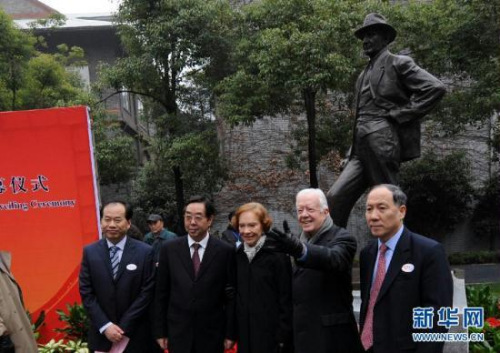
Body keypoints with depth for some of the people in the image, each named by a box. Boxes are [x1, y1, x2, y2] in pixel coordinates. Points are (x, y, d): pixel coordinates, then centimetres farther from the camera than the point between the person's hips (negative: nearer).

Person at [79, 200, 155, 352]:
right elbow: (86, 293, -2)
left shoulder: (145, 252, -8)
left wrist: (123, 327, -11)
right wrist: (105, 326, -10)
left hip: (135, 335, -1)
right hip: (101, 334, 2)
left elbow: (147, 292, -8)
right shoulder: (90, 252, -1)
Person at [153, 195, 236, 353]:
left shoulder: (225, 251, -6)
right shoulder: (169, 248, -2)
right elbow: (161, 293, 2)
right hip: (177, 333, 1)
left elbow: (231, 295, -2)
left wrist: (230, 333, -2)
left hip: (211, 334, -1)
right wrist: (160, 331, 1)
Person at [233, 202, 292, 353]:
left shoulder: (277, 255, -9)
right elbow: (232, 296, 10)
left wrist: (283, 337, -10)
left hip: (271, 335, -4)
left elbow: (286, 300, -8)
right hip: (243, 335, 4)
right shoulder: (236, 256, 5)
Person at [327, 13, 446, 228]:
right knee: (335, 198, -4)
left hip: (382, 147, -7)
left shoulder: (398, 63, 1)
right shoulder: (364, 74, 25)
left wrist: (401, 114, -11)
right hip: (360, 151, 7)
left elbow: (436, 88, -10)